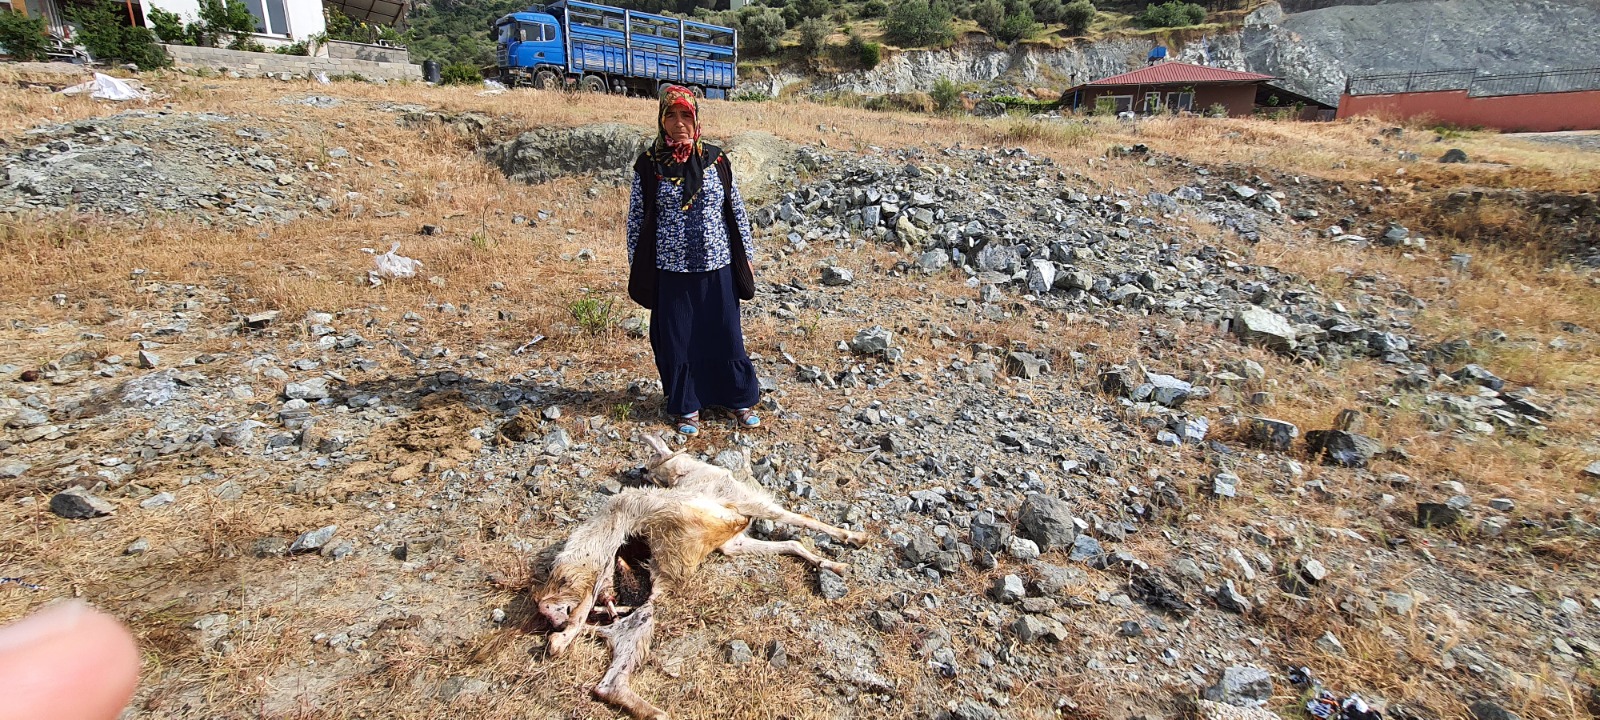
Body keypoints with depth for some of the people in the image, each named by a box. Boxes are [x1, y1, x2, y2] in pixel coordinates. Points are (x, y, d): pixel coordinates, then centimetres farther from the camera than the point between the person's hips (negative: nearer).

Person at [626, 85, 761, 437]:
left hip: (717, 268, 1)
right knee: (676, 341, 9)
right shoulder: (648, 166, -2)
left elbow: (737, 210, 7)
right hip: (671, 273, 0)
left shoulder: (716, 160, 1)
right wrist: (636, 268, 3)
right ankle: (686, 407, 26)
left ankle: (741, 399, 29)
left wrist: (745, 256, 8)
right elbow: (636, 220, 3)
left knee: (726, 336, 10)